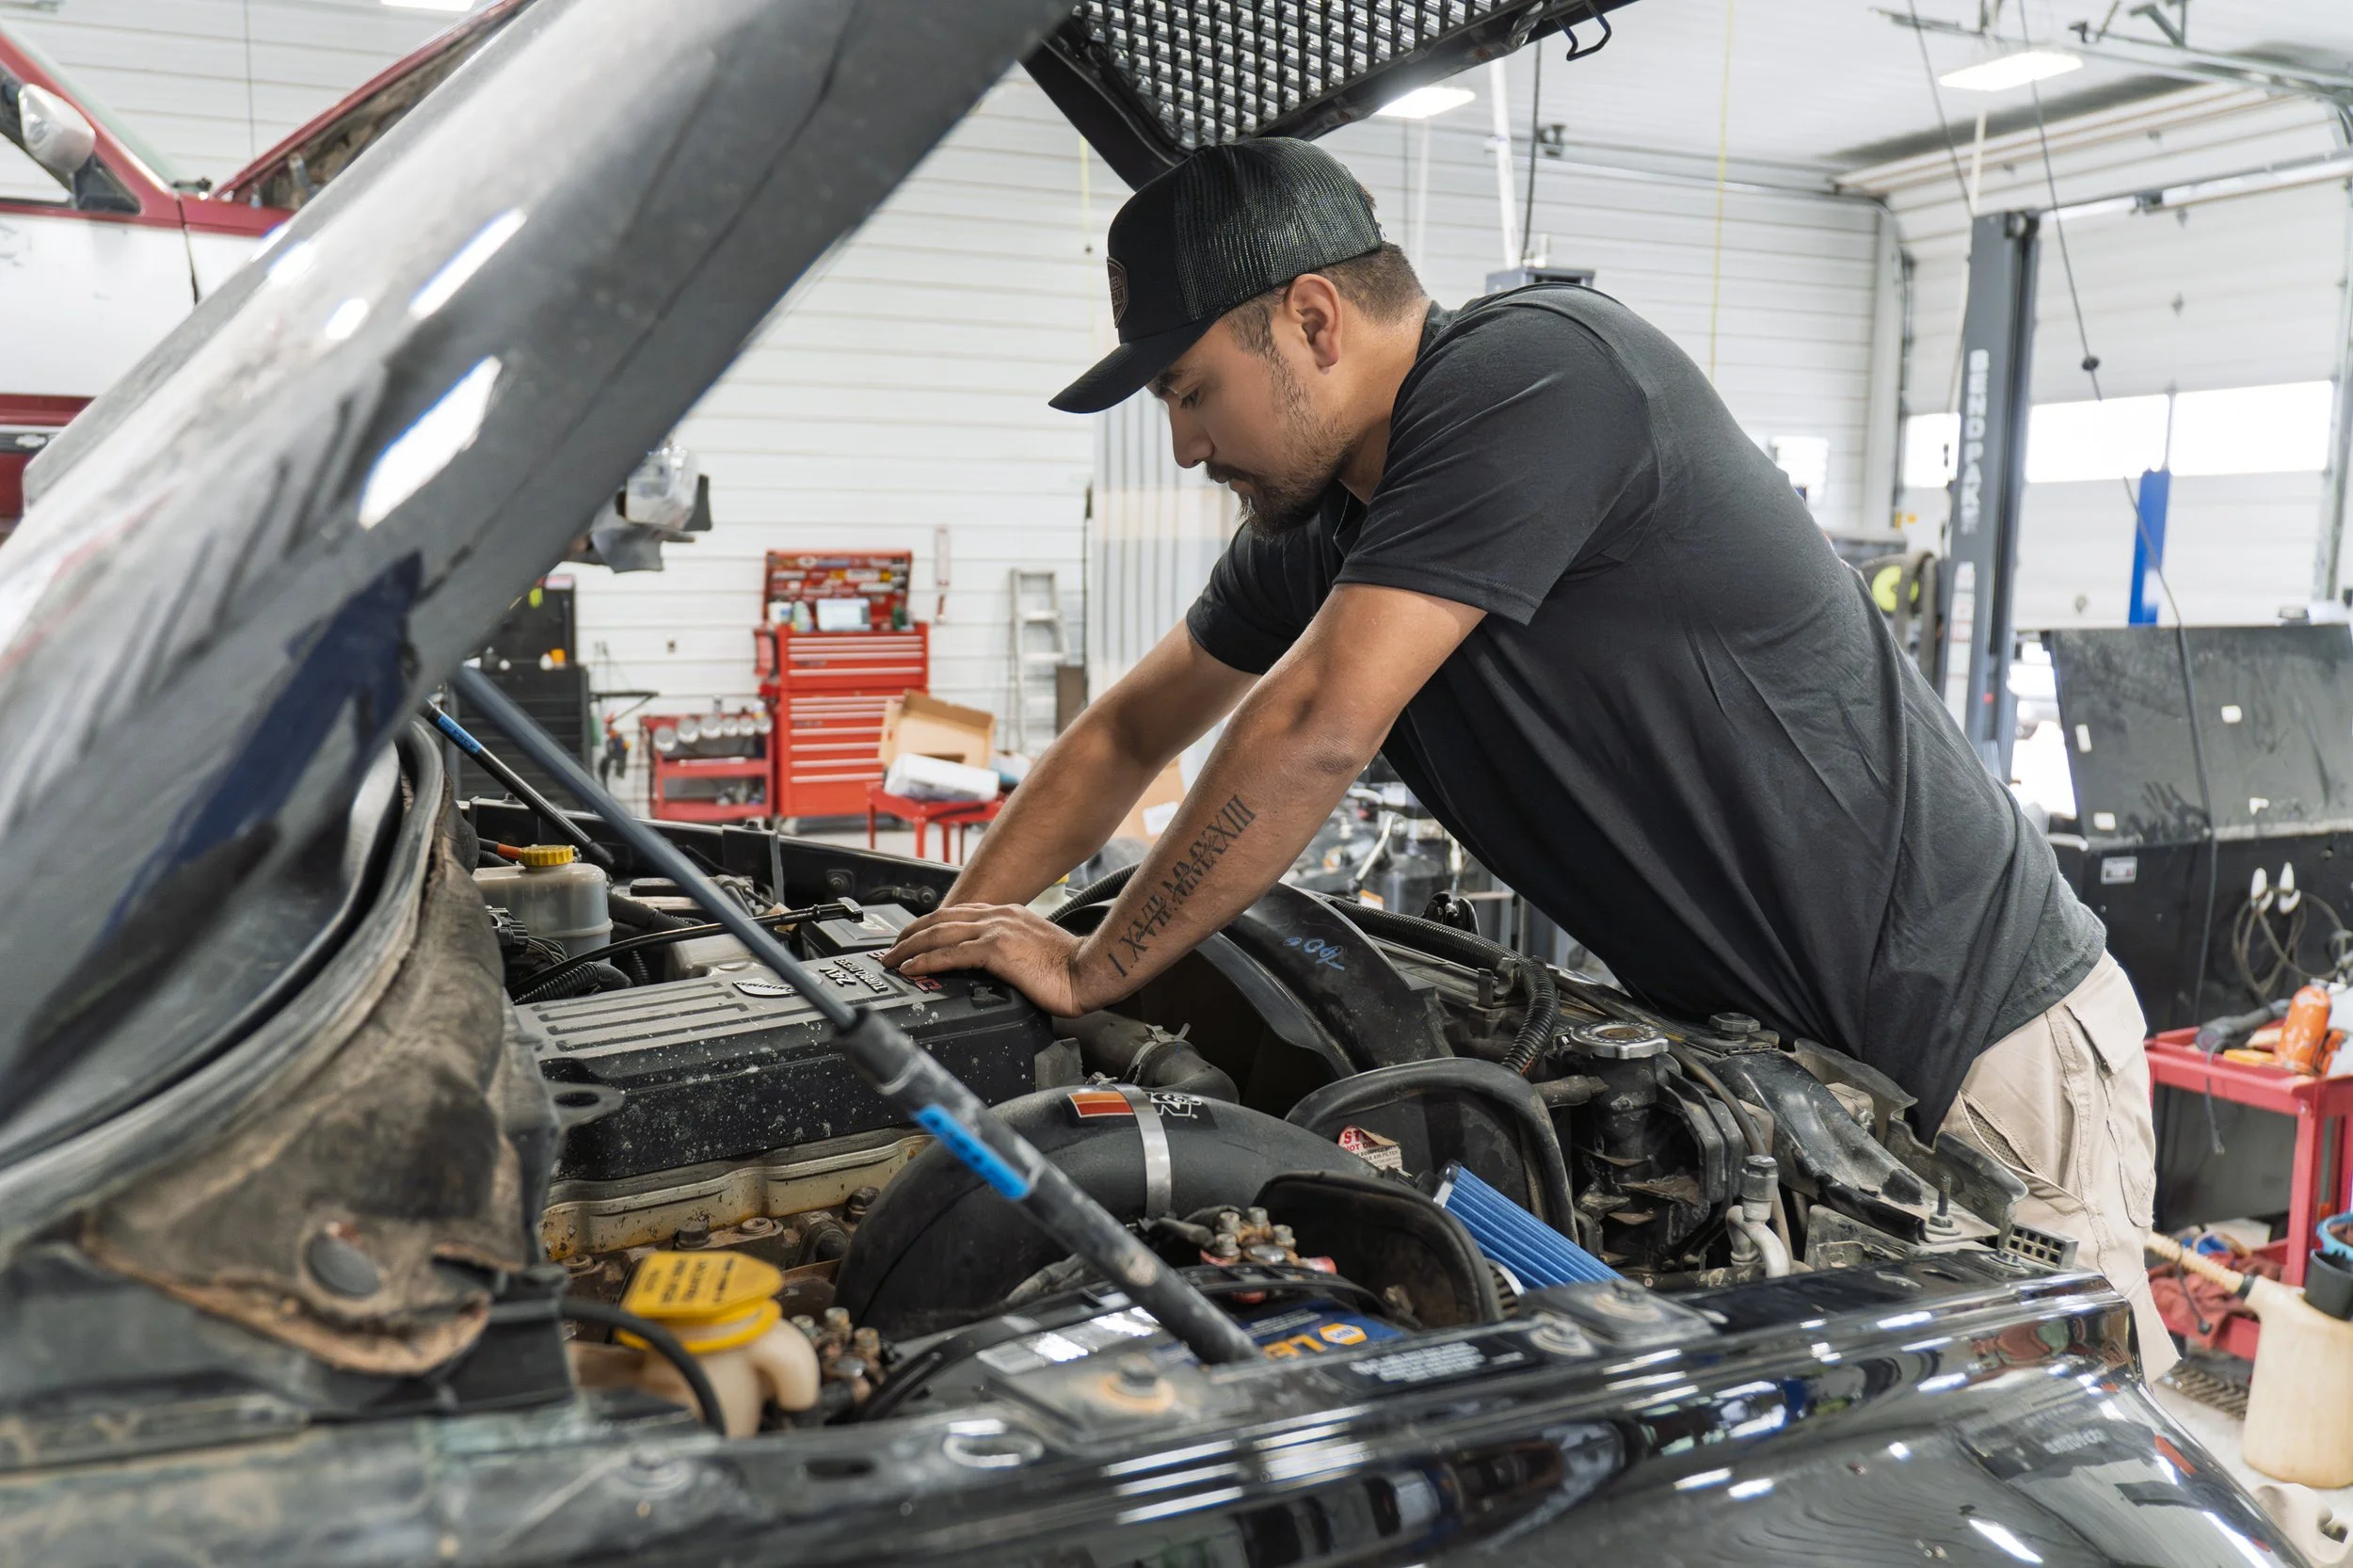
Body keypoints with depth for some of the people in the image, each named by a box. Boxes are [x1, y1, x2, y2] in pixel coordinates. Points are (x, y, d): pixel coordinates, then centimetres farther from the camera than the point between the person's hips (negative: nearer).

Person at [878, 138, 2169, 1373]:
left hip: (1986, 1040, -8)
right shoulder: (1314, 526, 6)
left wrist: (1089, 969, -15)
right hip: (1764, 1053, 8)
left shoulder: (1541, 368, -22)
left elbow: (1318, 729, -26)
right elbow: (1125, 736, 16)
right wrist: (938, 948, 13)